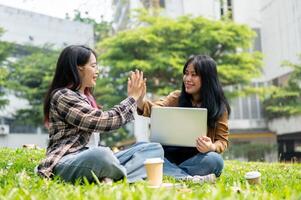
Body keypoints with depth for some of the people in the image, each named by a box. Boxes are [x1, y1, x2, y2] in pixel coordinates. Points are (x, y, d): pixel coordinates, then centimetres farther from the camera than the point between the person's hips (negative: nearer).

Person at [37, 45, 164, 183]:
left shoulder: (85, 97, 18)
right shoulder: (62, 96, -10)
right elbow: (104, 121, -15)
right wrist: (132, 98, -4)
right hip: (65, 163, -9)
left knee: (154, 149, -5)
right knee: (102, 154, -44)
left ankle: (109, 178, -27)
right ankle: (129, 173, -13)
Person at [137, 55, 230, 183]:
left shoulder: (219, 106, 1)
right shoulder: (176, 98, 6)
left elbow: (222, 140, -2)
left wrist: (212, 147, -26)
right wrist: (138, 99, -33)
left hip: (196, 159, -1)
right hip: (171, 155, 2)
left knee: (214, 159, -34)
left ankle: (170, 172, -24)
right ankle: (190, 178, -37)